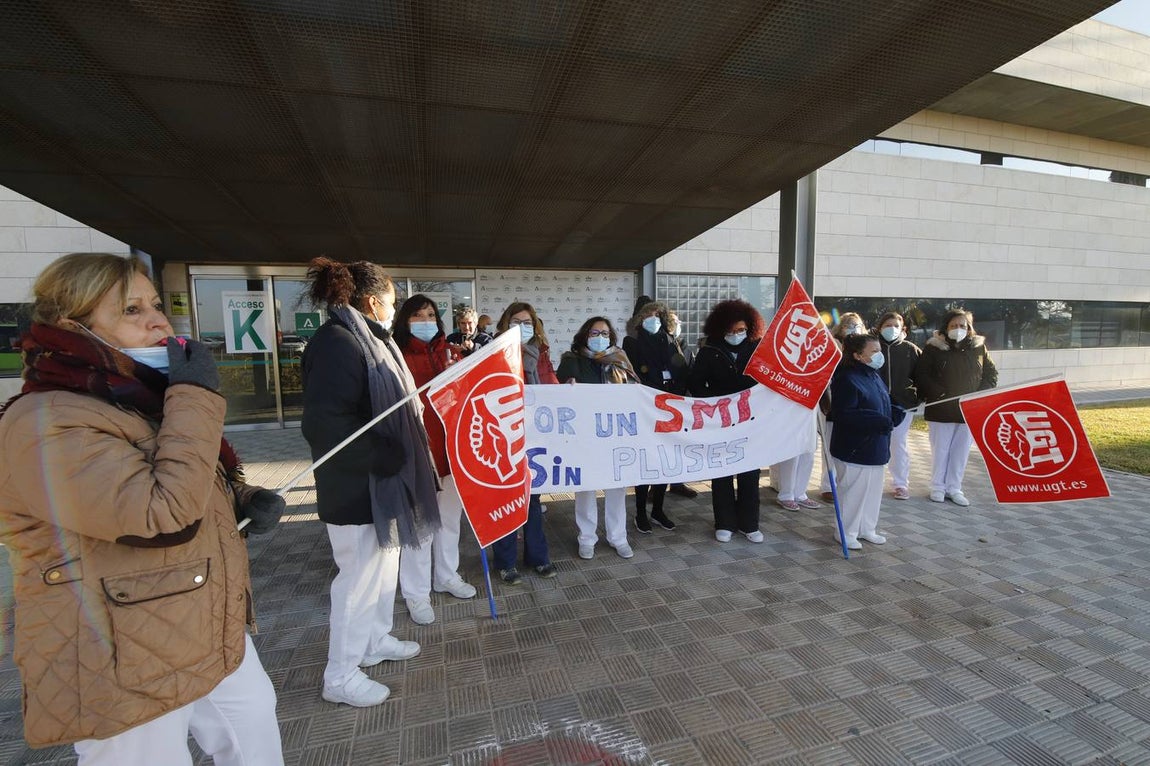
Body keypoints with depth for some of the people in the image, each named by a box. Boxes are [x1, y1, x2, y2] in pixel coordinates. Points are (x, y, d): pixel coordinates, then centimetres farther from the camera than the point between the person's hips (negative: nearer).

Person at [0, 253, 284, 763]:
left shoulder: (142, 399, 7)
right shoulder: (48, 424, -22)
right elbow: (164, 514, -32)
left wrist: (245, 500, -1)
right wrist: (197, 398, -26)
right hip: (124, 670, -8)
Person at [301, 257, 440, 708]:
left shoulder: (368, 339, 12)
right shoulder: (337, 343, -20)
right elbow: (325, 424, -28)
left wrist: (399, 459, 11)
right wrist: (385, 459, -24)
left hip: (382, 481, 10)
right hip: (357, 488, -10)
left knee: (384, 566, 21)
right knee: (361, 576, 3)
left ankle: (376, 640, 41)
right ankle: (340, 676, 22)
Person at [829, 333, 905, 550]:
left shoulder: (874, 375, 10)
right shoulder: (846, 379, -20)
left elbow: (883, 404, 22)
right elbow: (844, 414, -25)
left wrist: (894, 412, 1)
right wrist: (878, 420, -28)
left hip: (876, 447, 9)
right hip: (854, 449, -9)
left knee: (874, 489, 18)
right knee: (853, 491, 2)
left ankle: (866, 528, 34)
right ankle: (846, 532, 19)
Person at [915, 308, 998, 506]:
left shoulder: (978, 347, 6)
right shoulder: (934, 347, -4)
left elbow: (991, 373, 12)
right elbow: (921, 375, -6)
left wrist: (981, 395, -3)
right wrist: (939, 394, -16)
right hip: (940, 411, -3)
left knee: (962, 451, 9)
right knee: (940, 449, 7)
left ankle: (954, 488, 21)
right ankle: (938, 487, 19)